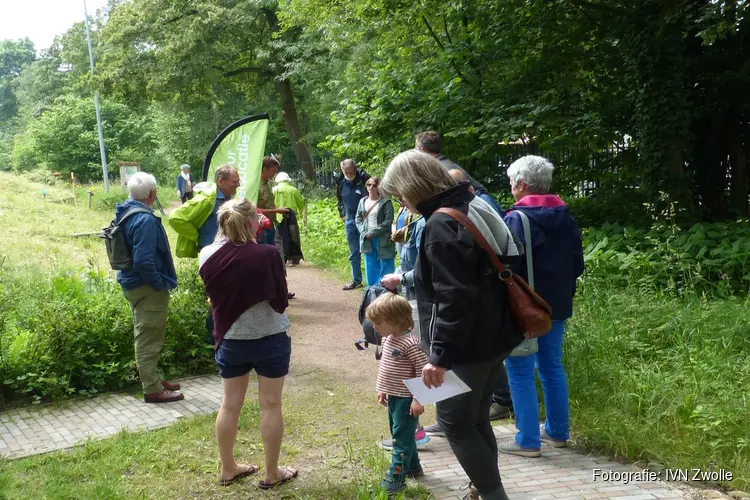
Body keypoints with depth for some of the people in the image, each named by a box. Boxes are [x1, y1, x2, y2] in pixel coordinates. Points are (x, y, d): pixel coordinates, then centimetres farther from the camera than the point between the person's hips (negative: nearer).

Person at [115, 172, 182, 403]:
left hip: (133, 282, 10)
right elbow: (144, 261, -30)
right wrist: (161, 285, -17)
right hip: (147, 287, -10)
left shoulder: (126, 213, 8)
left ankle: (153, 379, 33)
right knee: (149, 339, 0)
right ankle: (153, 389, 10)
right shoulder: (145, 220, -24)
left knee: (146, 337, 20)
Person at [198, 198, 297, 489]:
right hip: (270, 339, -4)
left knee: (230, 405, 16)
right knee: (270, 405, 9)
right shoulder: (266, 254, -20)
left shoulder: (207, 256, -7)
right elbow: (280, 302, -12)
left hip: (230, 340, 4)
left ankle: (228, 469, 31)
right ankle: (272, 474, 21)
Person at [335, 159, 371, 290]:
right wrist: (342, 214, 12)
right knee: (354, 252, 11)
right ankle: (356, 280, 20)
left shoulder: (364, 178, -15)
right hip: (350, 219, 5)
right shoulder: (341, 182, 1)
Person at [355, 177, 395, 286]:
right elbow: (358, 219, 9)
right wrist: (364, 233, -7)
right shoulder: (362, 202, 10)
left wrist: (372, 233, -16)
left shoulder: (386, 202, -7)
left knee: (385, 269, -1)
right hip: (367, 240, 5)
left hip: (382, 240, -5)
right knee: (371, 269, 11)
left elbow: (388, 221, -13)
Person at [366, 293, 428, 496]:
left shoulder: (410, 344, -24)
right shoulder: (388, 340, 4)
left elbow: (423, 372, -23)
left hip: (406, 399, -9)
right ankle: (413, 467, 38)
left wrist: (418, 399, -22)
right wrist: (382, 389, 19)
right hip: (393, 397, 9)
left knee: (402, 438, -1)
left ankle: (395, 479, 5)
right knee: (400, 435, 21)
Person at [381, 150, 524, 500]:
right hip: (491, 338, 10)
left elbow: (454, 299, -26)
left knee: (455, 423, 4)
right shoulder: (474, 208, 8)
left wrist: (440, 354, -23)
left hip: (467, 346, -10)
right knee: (476, 419, 19)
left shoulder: (441, 226, -22)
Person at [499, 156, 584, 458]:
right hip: (557, 305, 8)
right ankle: (557, 431, 26)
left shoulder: (516, 219, -16)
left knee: (520, 372, 0)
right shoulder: (566, 218, 8)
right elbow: (577, 265, 13)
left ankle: (528, 441, 4)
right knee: (552, 367, 17)